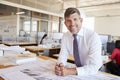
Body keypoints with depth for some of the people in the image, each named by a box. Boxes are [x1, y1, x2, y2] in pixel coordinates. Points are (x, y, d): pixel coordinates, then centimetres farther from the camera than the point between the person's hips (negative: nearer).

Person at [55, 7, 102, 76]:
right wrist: (59, 67, -28)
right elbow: (62, 57, -7)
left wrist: (70, 71, -37)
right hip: (79, 68, 3)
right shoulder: (65, 36, -9)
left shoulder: (93, 36, -23)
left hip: (96, 72, -2)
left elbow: (94, 67, -28)